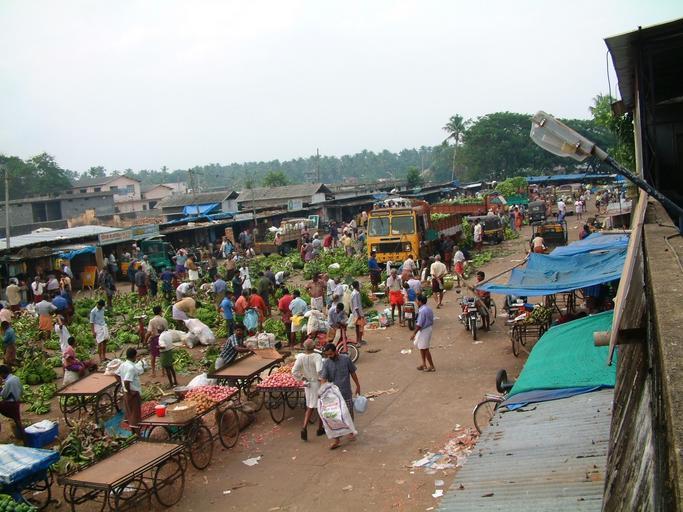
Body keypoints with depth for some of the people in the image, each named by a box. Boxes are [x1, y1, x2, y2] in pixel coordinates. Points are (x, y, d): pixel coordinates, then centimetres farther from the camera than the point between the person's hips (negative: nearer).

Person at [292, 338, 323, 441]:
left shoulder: (300, 357, -9)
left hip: (308, 384, 4)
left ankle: (305, 427, -4)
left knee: (310, 407, 14)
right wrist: (320, 379, -17)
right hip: (318, 383, -4)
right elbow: (319, 370, -35)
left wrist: (303, 378, -3)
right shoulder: (317, 356, -22)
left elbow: (294, 371, -13)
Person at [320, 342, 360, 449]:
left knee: (349, 413, 14)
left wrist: (358, 385, 10)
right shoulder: (326, 363, -10)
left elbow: (352, 372, 3)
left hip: (346, 392, 0)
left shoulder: (346, 359, -9)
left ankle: (350, 432, 37)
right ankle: (336, 439, 10)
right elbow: (323, 378, -17)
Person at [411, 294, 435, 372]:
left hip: (423, 331, -10)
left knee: (425, 349, 1)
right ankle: (424, 364, 26)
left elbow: (419, 325, -24)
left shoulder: (422, 311, -23)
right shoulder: (429, 309, 7)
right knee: (421, 347, 19)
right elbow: (432, 321, 13)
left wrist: (414, 334, -18)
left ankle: (432, 366, 8)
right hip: (429, 328, 10)